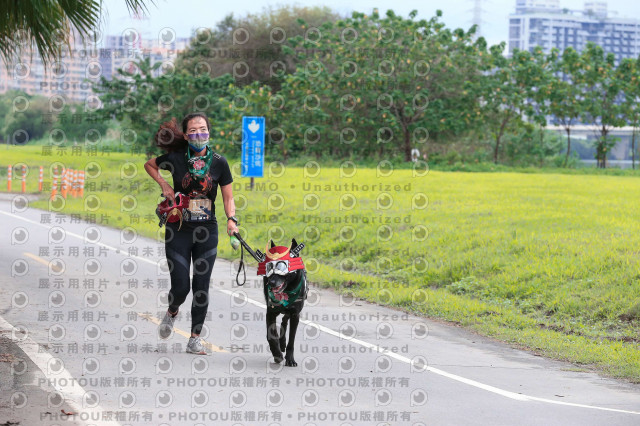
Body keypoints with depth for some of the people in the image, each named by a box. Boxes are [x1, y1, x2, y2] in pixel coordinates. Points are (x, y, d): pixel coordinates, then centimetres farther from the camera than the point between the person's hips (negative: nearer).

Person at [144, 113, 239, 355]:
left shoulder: (219, 163, -1)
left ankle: (195, 339, 11)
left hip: (207, 231, 1)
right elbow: (149, 165, 16)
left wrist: (231, 219, -13)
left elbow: (228, 198, 5)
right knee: (180, 287, -4)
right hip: (178, 230, -1)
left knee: (202, 286, 1)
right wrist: (164, 185, 2)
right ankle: (172, 313, 32)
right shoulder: (175, 159, -4)